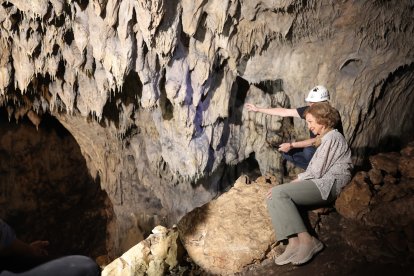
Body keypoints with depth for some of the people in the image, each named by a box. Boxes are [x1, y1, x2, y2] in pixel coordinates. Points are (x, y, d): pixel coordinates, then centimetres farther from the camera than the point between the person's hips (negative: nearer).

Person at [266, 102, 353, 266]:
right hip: (321, 184, 10)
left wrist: (294, 182, -4)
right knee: (273, 198, -10)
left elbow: (316, 172, -14)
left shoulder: (331, 137, -5)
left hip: (329, 185, -10)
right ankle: (293, 243, -26)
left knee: (279, 193, -24)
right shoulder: (326, 138, 29)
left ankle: (306, 240, -25)